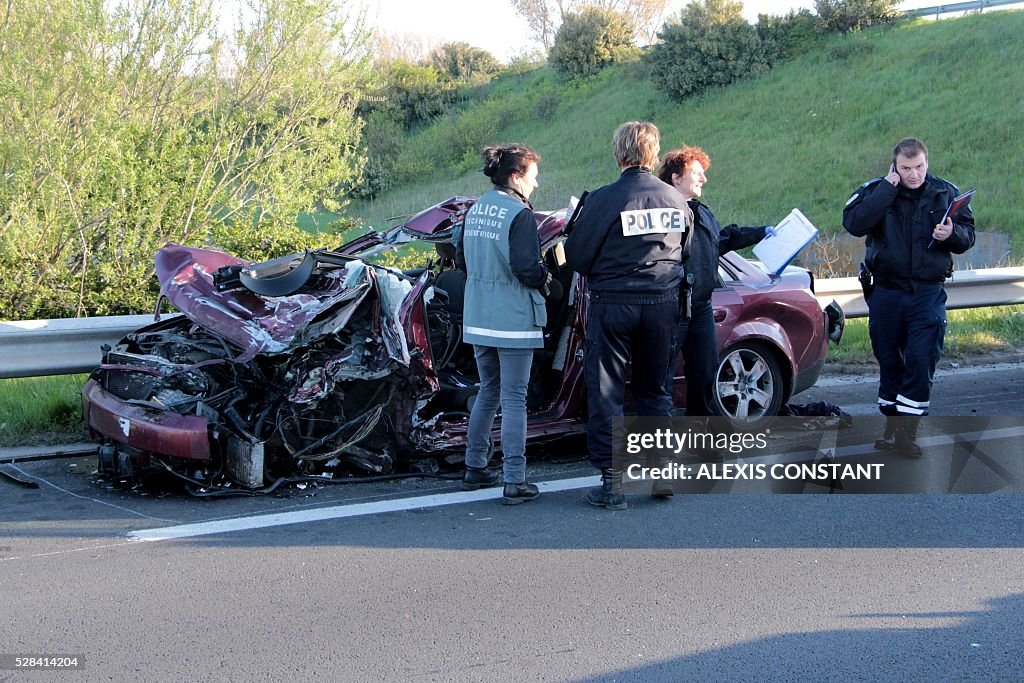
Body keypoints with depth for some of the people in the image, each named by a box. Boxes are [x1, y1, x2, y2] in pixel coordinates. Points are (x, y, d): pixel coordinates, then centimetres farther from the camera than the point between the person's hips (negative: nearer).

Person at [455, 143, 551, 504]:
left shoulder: (475, 210, 8)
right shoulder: (519, 214, -15)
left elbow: (460, 258, 14)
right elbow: (526, 268, -20)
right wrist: (544, 277, 0)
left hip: (478, 319, 7)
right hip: (513, 319, -7)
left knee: (488, 392, 20)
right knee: (514, 398, -2)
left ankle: (475, 468, 26)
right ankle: (514, 482, 0)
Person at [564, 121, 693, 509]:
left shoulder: (603, 200, -14)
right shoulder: (677, 201, 3)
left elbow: (576, 258, -8)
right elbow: (687, 254, 15)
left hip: (613, 305, -4)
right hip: (663, 304, 5)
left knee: (605, 393, 3)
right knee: (655, 390, 17)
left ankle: (612, 482, 2)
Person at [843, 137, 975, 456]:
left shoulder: (946, 194, 3)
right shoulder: (875, 191, -3)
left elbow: (968, 236, 9)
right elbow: (854, 224, -21)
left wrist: (952, 235, -14)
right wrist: (888, 188, -21)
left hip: (928, 294, 0)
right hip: (886, 293, 0)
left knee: (922, 359, -9)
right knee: (889, 361, 10)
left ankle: (907, 429, -1)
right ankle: (892, 426, 24)